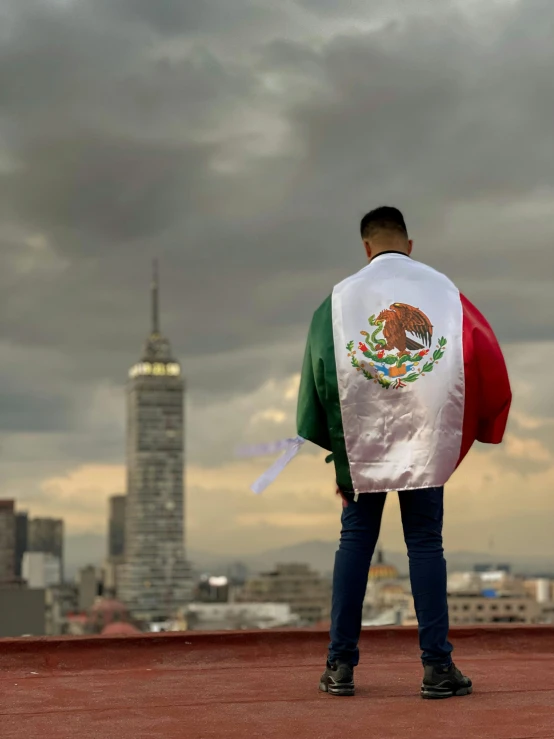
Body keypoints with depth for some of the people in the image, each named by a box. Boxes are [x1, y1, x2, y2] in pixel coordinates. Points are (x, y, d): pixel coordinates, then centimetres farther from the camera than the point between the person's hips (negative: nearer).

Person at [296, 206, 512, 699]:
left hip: (362, 442, 0)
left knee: (355, 542, 8)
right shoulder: (443, 289, 3)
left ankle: (341, 666, 8)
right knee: (426, 544, 6)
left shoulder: (341, 297, 1)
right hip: (426, 443, 0)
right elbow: (484, 359, 0)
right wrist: (462, 433, 9)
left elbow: (321, 372, -1)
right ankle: (437, 666, 2)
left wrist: (338, 448, 6)